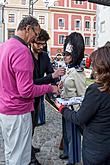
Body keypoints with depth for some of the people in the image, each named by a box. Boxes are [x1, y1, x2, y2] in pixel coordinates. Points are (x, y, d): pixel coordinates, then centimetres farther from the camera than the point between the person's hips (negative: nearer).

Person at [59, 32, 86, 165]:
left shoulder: (77, 72, -21)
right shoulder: (68, 69, 5)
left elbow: (82, 94, -19)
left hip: (73, 108, -8)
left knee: (73, 133, 7)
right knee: (66, 131, 22)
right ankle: (67, 152, 42)